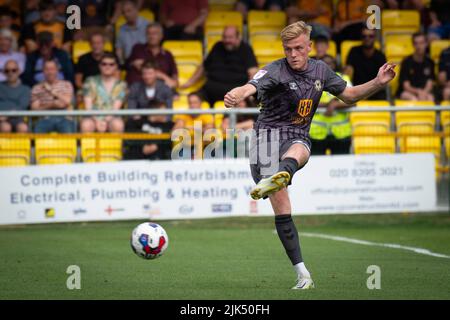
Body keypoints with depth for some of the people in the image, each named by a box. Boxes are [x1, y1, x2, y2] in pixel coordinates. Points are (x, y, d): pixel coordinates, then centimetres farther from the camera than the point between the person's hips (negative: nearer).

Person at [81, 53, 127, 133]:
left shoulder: (121, 85, 9)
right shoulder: (91, 82, 9)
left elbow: (116, 107, -2)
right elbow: (88, 106, 1)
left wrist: (106, 121, -20)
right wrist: (97, 120, -16)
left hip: (112, 118, 0)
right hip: (93, 118, 0)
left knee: (117, 124, -36)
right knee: (86, 125, -36)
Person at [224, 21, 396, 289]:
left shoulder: (320, 69, 8)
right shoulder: (276, 71, -10)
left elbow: (349, 95, 21)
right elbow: (251, 87, -30)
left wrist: (378, 83, 6)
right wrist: (236, 96, -54)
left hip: (299, 138, 3)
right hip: (269, 134, -3)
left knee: (296, 152, -37)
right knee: (281, 206, -13)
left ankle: (277, 177, -72)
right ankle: (303, 275, -10)